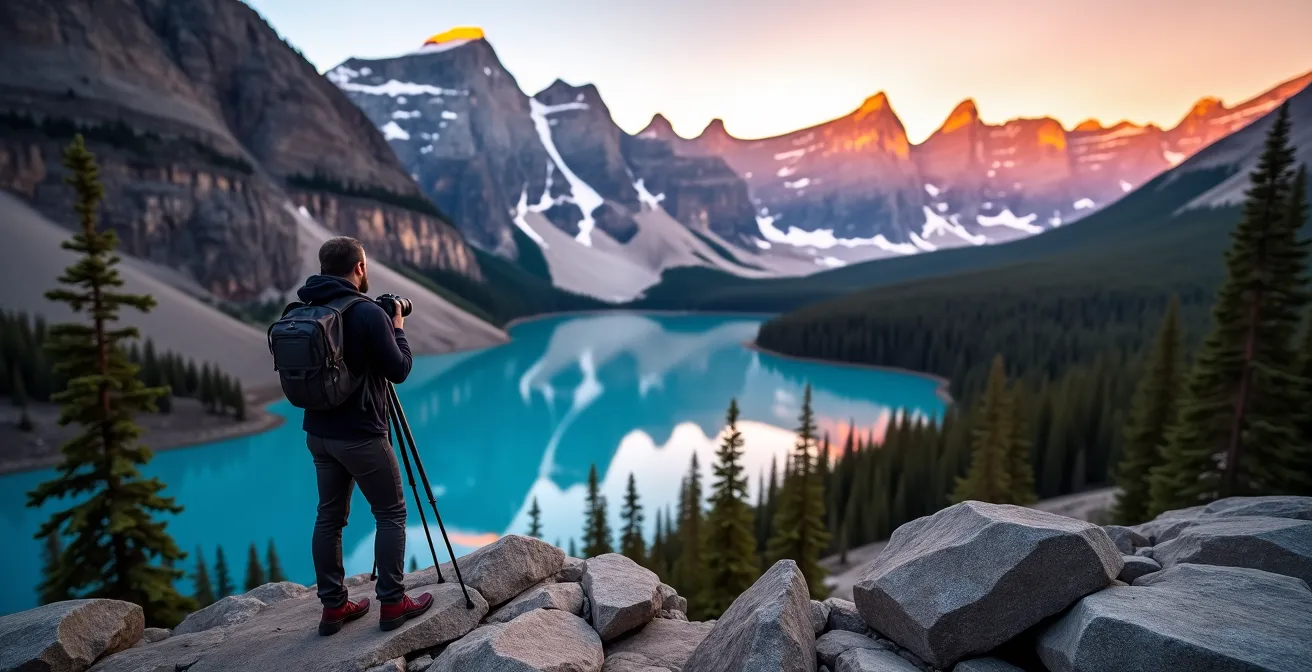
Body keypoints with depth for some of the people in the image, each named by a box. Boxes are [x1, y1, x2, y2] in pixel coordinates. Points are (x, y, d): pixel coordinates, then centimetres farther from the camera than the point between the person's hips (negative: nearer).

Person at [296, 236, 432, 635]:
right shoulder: (368, 313, -18)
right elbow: (399, 370, -13)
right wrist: (397, 328, 1)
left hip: (318, 432, 7)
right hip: (360, 435, -7)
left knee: (329, 516, 14)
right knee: (391, 513, 6)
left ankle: (333, 607, 23)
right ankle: (392, 603, 13)